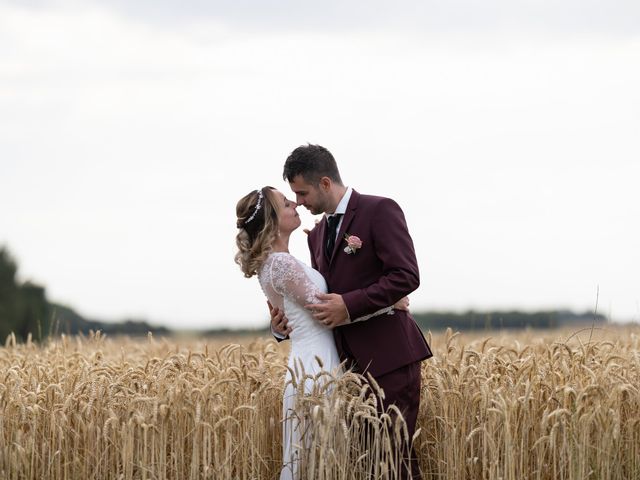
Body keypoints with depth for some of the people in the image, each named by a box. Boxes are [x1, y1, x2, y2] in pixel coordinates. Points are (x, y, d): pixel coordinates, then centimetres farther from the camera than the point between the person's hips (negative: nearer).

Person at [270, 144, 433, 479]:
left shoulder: (380, 211, -7)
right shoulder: (318, 233, 18)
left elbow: (406, 276, -16)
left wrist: (349, 305, -21)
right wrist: (286, 321, 1)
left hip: (388, 357, -8)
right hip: (350, 361, 8)